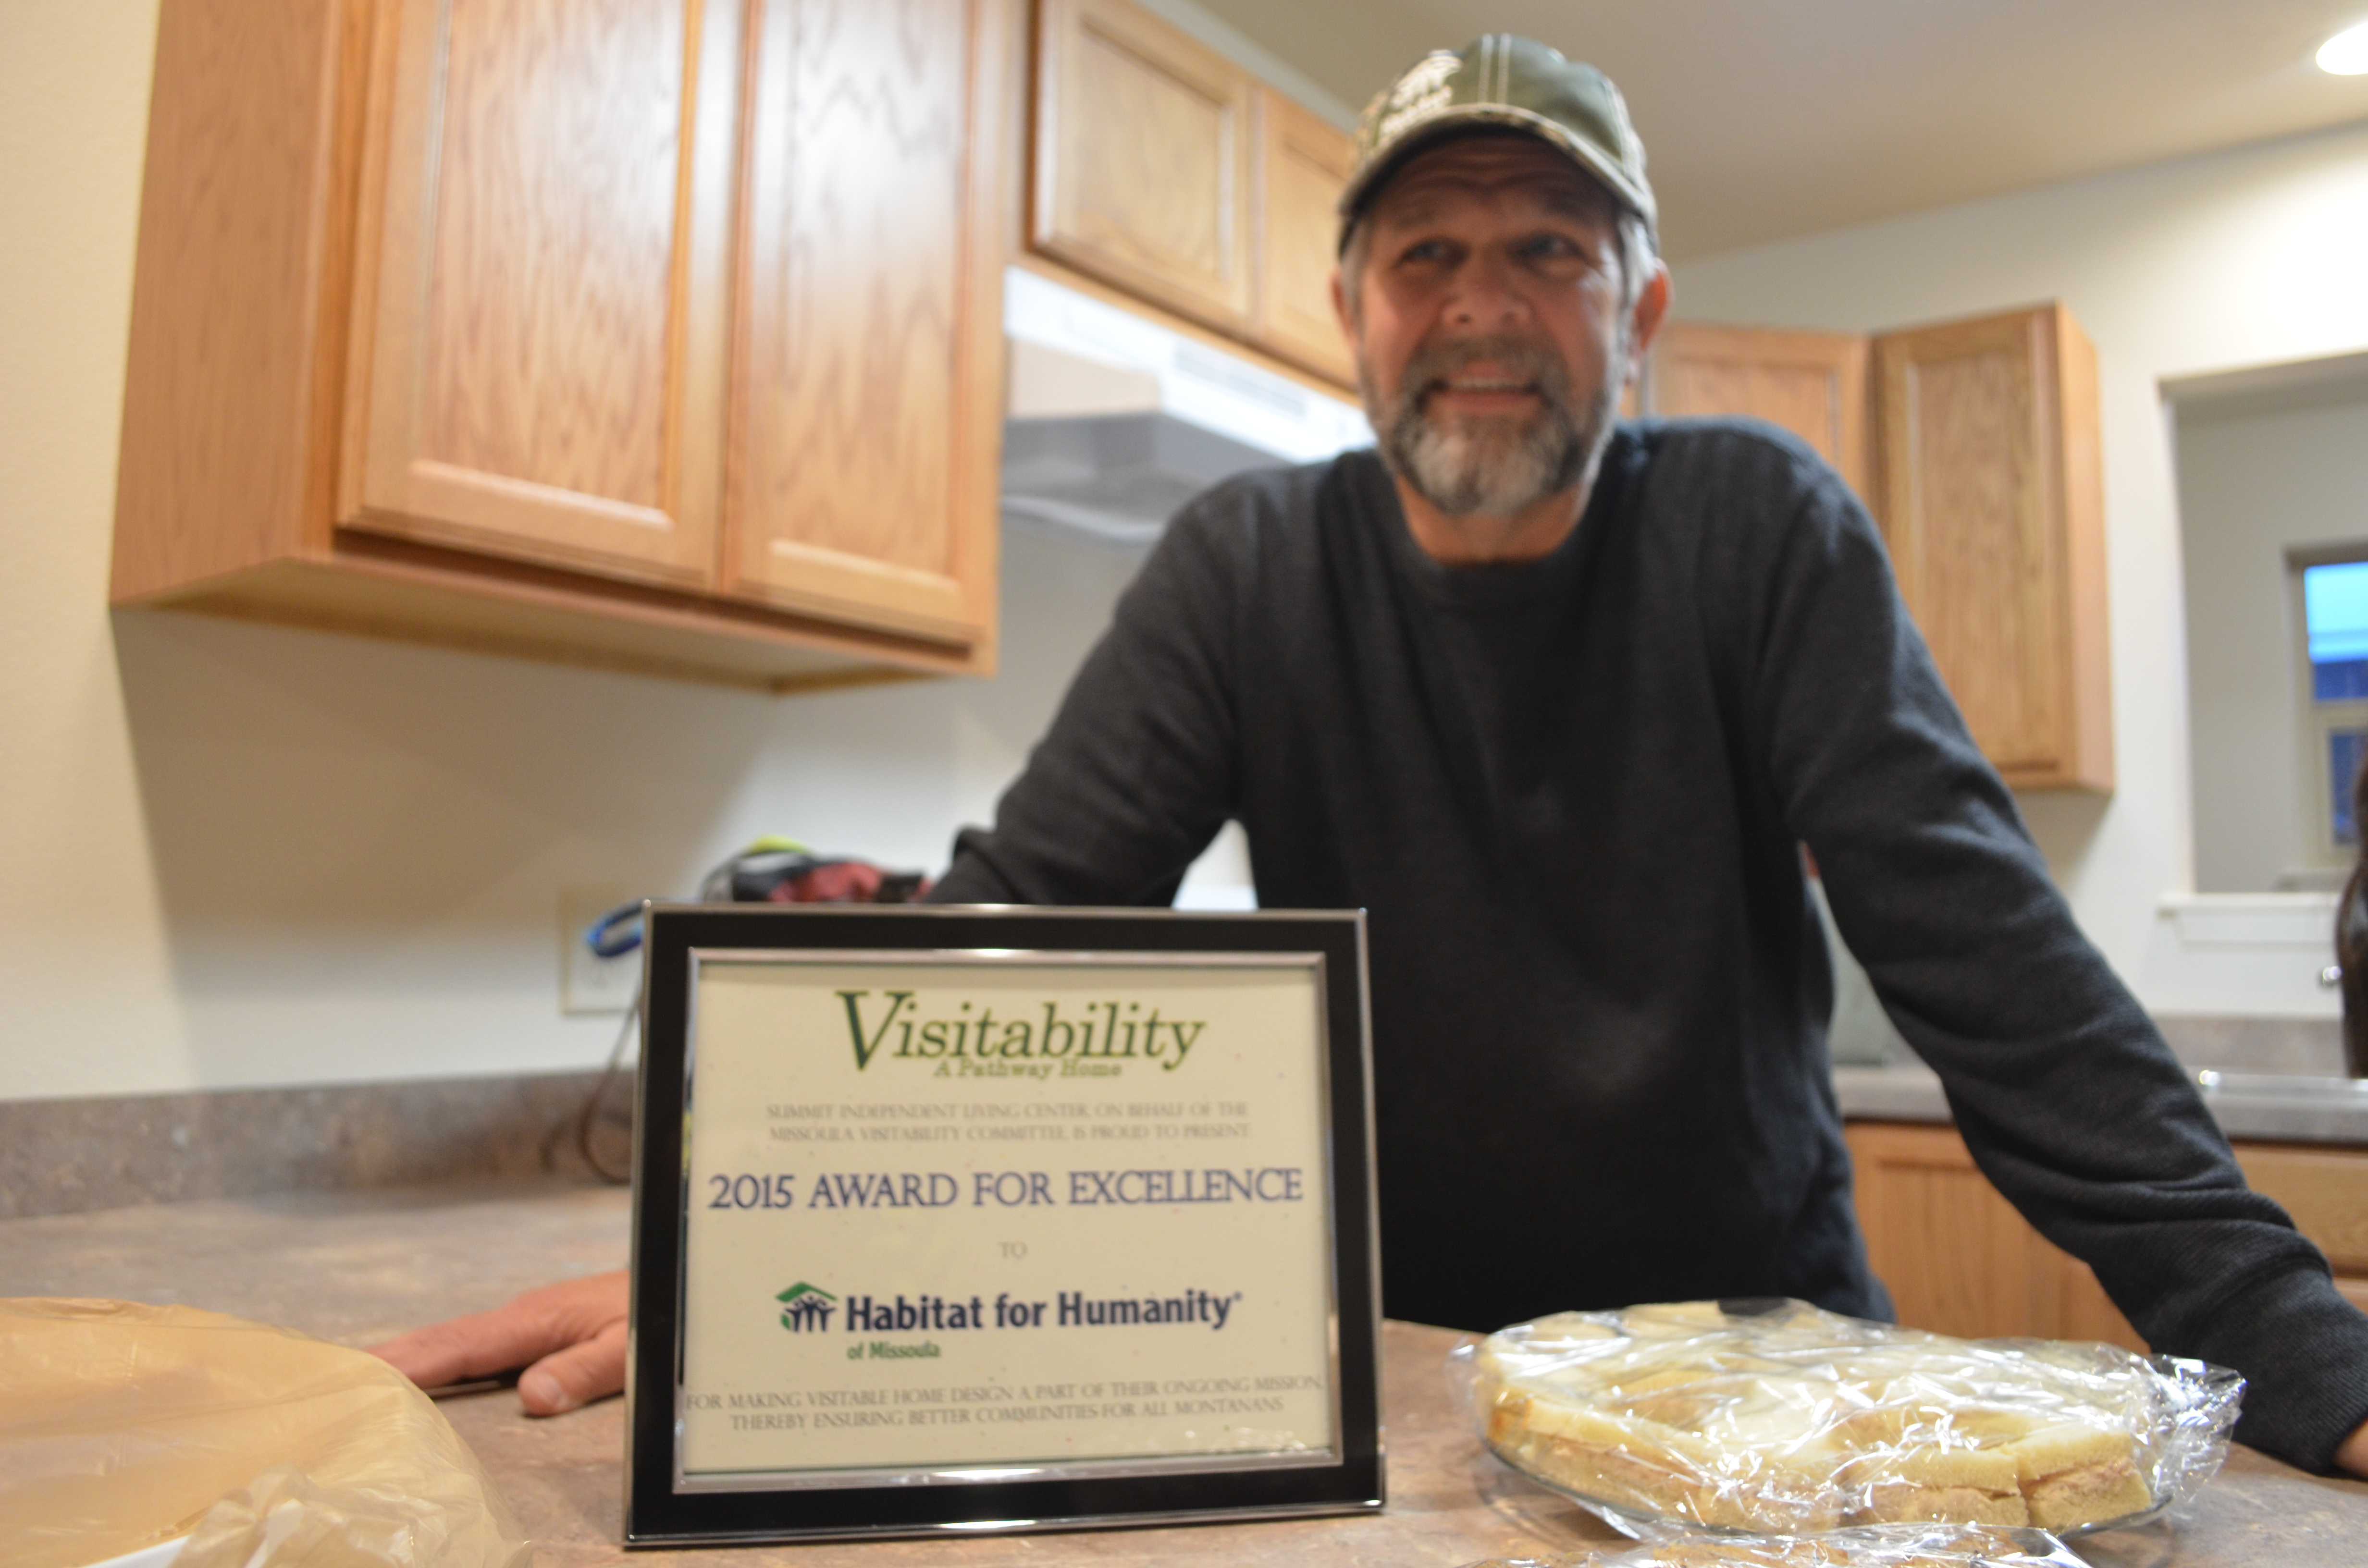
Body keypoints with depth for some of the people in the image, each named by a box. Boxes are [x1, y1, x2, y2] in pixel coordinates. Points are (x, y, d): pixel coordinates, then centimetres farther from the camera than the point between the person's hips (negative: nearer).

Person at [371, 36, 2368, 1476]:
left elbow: (1979, 939, -14)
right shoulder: (1250, 567, -8)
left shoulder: (1759, 528, -10)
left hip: (1758, 1330, 0)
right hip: (1398, 1359, 1)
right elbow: (1017, 917, -14)